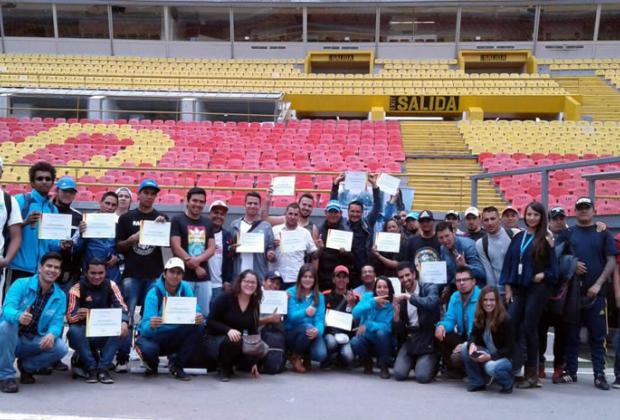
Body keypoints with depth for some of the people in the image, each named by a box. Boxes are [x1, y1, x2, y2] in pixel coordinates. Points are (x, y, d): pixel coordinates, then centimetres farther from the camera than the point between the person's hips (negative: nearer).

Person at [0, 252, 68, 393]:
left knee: (61, 348, -23)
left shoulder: (60, 296, -1)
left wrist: (52, 334, -36)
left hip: (35, 342, 2)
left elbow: (57, 322, -10)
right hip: (13, 339, -2)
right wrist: (18, 316, -50)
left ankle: (26, 366, 7)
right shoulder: (21, 284, -11)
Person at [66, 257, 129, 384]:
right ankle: (90, 367, -18)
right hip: (85, 334, -2)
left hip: (105, 334, 2)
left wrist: (124, 322, -35)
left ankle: (103, 368, -18)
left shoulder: (111, 285, 0)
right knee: (74, 330, -33)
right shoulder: (77, 289, -7)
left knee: (122, 329, -27)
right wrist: (78, 316, -43)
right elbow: (70, 317, -17)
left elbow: (121, 306, -12)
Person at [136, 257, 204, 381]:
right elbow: (146, 328, -28)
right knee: (148, 349, -37)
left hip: (176, 337, 4)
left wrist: (199, 318, -39)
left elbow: (196, 312, -15)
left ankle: (177, 365, -5)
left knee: (198, 326, -23)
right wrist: (151, 325, -53)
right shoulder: (154, 293, -18)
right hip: (153, 335, -3)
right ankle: (153, 365, 3)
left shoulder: (185, 288, -6)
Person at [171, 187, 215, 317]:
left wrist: (197, 260, -12)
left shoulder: (207, 223, 14)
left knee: (204, 314, 6)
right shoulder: (177, 220, 0)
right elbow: (176, 248, -8)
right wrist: (196, 267, -10)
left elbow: (212, 249, 8)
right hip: (184, 275, -4)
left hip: (203, 276, 5)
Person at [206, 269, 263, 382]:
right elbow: (210, 321, -14)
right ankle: (224, 368, -8)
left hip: (238, 340, 5)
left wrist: (254, 362, -1)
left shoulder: (255, 305, 2)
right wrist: (228, 330, -33)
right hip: (216, 339, -4)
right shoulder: (225, 298, -12)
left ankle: (233, 362, 8)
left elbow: (253, 331, 3)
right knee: (233, 341, -38)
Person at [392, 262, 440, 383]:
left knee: (422, 376, -18)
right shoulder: (400, 298, 10)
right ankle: (415, 362, 19)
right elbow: (398, 331, 8)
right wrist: (396, 313, -11)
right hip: (409, 339, 4)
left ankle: (432, 363, 16)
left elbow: (431, 303, -27)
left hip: (428, 338, -4)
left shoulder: (429, 288, -2)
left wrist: (408, 296, -25)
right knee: (399, 374, -12)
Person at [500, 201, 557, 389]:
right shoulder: (518, 237, 10)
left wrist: (543, 275, -14)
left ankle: (532, 374, 9)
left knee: (529, 329, -1)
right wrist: (508, 287, 4)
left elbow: (554, 266, 4)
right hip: (517, 288, 4)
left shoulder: (545, 240, 0)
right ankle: (511, 367, 4)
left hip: (537, 288, -4)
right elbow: (508, 262, 10)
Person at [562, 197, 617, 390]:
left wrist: (599, 284, -10)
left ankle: (599, 374, 7)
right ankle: (570, 372, 14)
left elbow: (611, 261, 1)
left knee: (597, 335, 2)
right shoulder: (568, 233, 10)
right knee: (572, 334, 6)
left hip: (596, 293, -1)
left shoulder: (603, 233, 7)